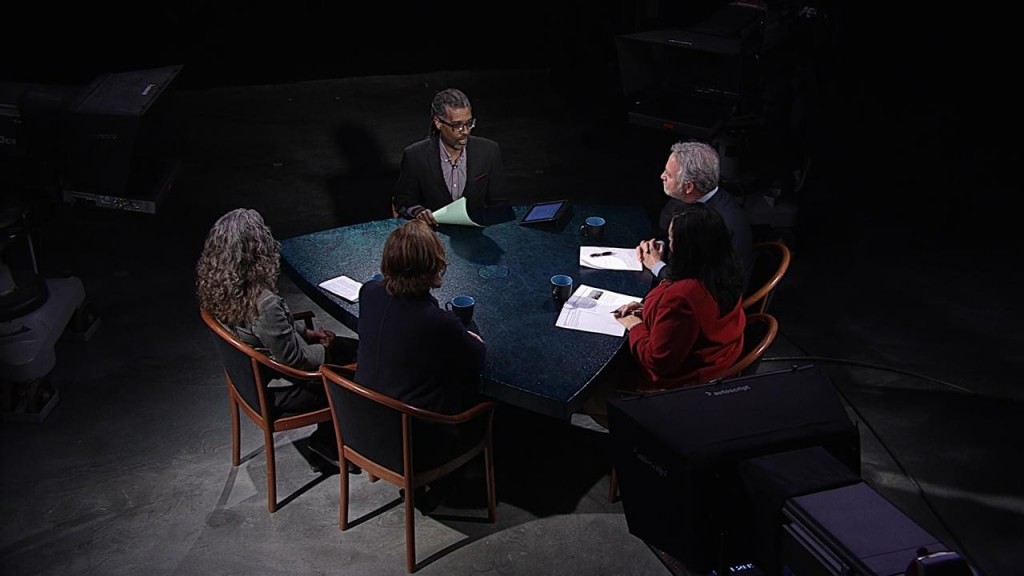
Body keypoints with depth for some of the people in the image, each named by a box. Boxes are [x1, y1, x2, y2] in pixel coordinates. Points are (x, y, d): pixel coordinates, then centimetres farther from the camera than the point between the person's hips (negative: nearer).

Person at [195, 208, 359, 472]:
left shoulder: (218, 287, -11)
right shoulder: (265, 304, -37)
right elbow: (293, 360, -24)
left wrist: (306, 332, 3)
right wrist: (323, 350, -6)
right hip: (277, 391, -8)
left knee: (354, 348, 17)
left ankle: (327, 437, 26)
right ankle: (329, 441, 29)